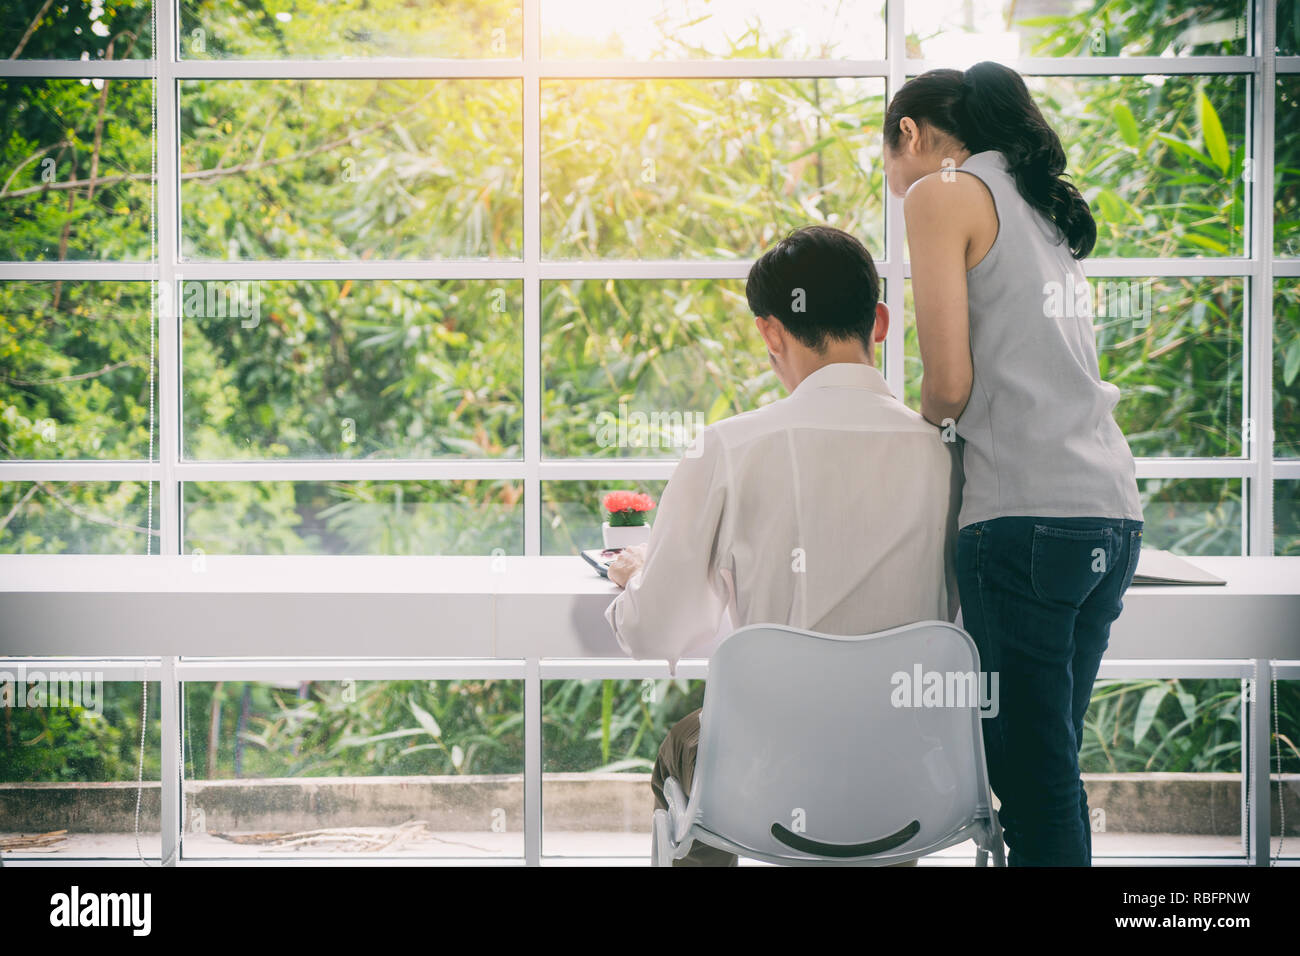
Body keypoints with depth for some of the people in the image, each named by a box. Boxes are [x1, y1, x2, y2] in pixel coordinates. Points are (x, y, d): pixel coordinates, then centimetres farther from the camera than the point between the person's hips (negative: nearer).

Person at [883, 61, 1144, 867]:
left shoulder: (942, 193, 0)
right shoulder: (1050, 205, 23)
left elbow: (950, 383, -8)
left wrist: (924, 422, 12)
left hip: (1026, 517, -8)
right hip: (1113, 509, 8)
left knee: (1033, 775, -5)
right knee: (1049, 763, 12)